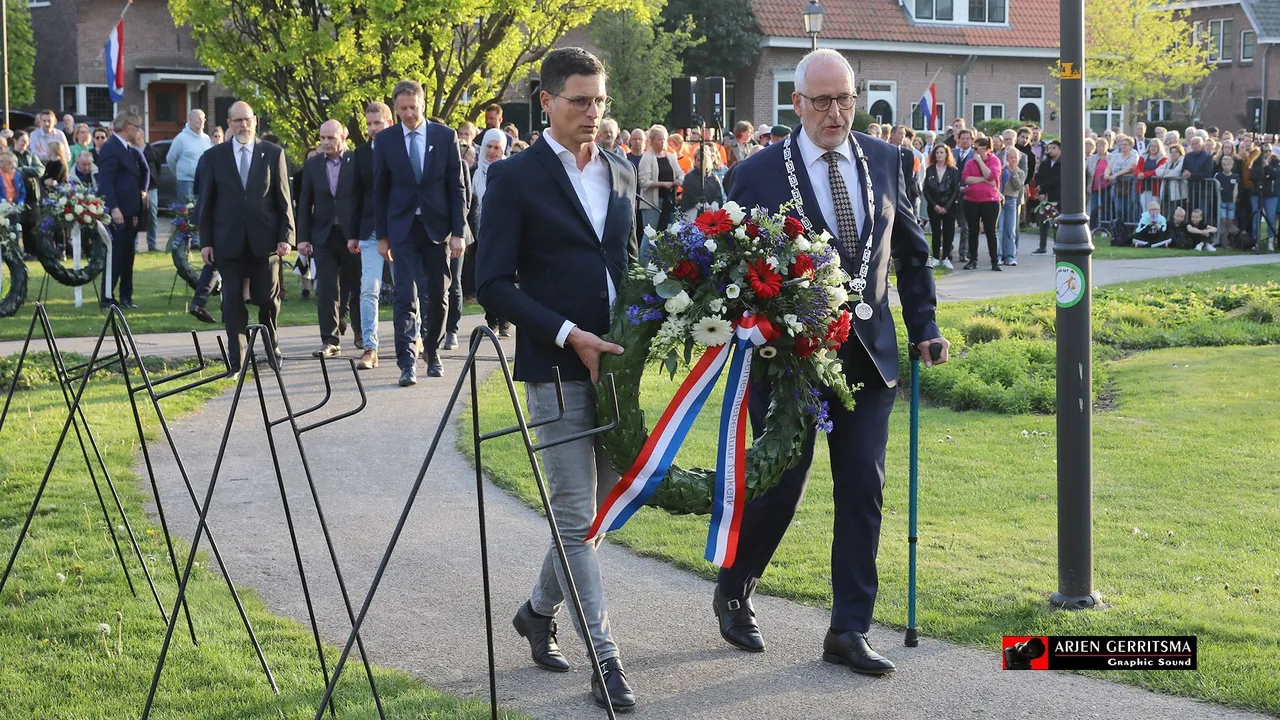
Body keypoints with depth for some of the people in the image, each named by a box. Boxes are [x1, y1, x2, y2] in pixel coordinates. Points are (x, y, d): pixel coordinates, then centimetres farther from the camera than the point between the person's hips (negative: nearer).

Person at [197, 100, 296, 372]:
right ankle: (236, 361, 5)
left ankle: (271, 345, 30)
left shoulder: (273, 153, 5)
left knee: (268, 298, 5)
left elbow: (283, 197, 4)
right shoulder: (214, 156, 6)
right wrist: (205, 241, 1)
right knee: (233, 304, -1)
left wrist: (286, 235, -4)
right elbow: (205, 202, 7)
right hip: (229, 242, 0)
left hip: (264, 240, 0)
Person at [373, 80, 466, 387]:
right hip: (403, 228, -1)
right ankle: (407, 362, -13)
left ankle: (433, 353, 25)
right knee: (406, 295, -10)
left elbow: (456, 187, 2)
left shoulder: (445, 137, 1)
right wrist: (382, 235, 2)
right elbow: (380, 190, 5)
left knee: (437, 295, 8)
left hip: (437, 227, 1)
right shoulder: (386, 140, 2)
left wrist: (458, 232, -4)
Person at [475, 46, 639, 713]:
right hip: (558, 368, -6)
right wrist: (568, 334, -17)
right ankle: (605, 663, -2)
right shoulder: (515, 178, -6)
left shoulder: (621, 177, 12)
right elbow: (494, 285, -9)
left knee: (599, 505, 13)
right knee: (577, 516, -4)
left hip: (616, 362, 6)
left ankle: (539, 610, 35)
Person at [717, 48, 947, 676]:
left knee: (863, 493, 2)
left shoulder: (884, 162, 5)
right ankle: (733, 593, 29)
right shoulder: (759, 174, -7)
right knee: (779, 487, 4)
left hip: (867, 354, 3)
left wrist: (924, 325, 8)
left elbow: (911, 250, 14)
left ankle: (849, 631, 10)